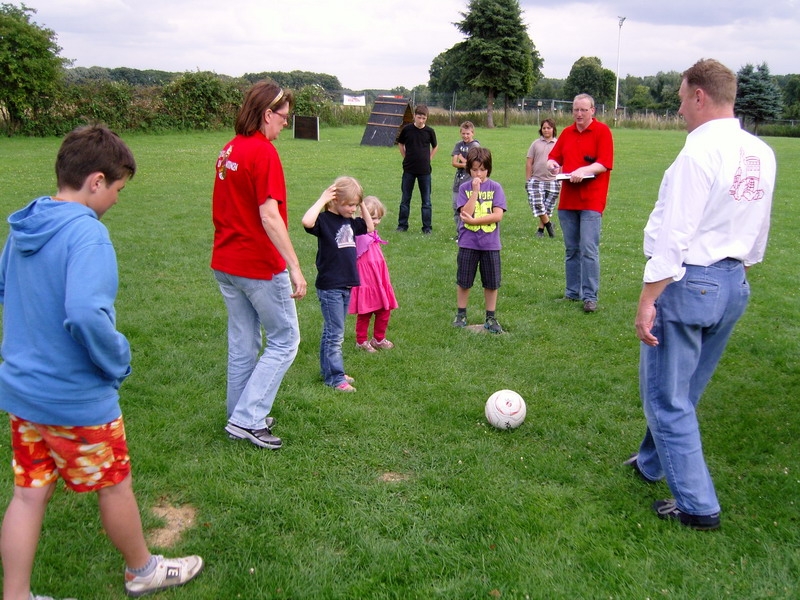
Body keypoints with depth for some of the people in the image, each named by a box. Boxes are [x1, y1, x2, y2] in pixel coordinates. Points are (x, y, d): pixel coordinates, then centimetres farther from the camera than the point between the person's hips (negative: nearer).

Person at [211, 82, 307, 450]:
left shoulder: (229, 150, 9)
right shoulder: (263, 152, -17)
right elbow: (269, 217, -24)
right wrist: (294, 267, -24)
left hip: (225, 263, 9)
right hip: (260, 266, -8)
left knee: (242, 342, 18)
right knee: (285, 340, 5)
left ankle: (241, 416, 29)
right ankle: (247, 419, 3)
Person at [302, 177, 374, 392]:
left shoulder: (350, 221, 9)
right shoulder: (324, 220, -14)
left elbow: (369, 227, 26)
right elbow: (307, 221, -36)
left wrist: (362, 206, 12)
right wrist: (322, 200, -25)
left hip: (346, 285, 8)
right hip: (329, 287, -8)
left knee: (332, 332, 18)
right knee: (335, 334, -3)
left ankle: (328, 370, 28)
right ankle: (335, 377, 4)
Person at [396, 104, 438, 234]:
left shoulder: (429, 131, -3)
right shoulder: (407, 129, -3)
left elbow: (435, 146, 13)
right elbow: (400, 144, 13)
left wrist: (428, 159, 5)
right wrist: (406, 157, 7)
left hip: (424, 170, 0)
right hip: (409, 169, 1)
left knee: (426, 200, 3)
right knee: (405, 199, 8)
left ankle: (427, 227, 10)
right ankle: (402, 225, 17)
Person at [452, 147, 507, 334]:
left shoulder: (495, 187, -2)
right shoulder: (465, 188, -1)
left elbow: (497, 215, -12)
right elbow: (466, 213, -14)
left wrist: (473, 220, -15)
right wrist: (475, 191, -17)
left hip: (490, 243, 0)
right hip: (468, 243, 0)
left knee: (491, 283, 8)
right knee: (463, 281, 9)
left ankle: (490, 318, 21)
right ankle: (461, 314, 26)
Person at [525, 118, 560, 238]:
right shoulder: (536, 144, 7)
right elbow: (529, 163, 6)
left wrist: (561, 181, 2)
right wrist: (527, 180, 2)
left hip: (552, 181, 0)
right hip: (536, 180, 0)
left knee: (547, 207, 3)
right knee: (537, 204, -9)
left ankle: (541, 229, 14)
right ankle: (548, 224, 10)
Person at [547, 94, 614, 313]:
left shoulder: (602, 131, -2)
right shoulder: (567, 133, 15)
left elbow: (605, 163, -11)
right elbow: (554, 157, 19)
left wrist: (584, 171, -25)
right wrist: (552, 164, -3)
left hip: (591, 200, -6)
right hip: (567, 200, 6)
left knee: (589, 250, -9)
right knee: (571, 249, 11)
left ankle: (590, 297, -4)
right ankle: (572, 293, 20)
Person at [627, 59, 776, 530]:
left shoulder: (699, 152, -18)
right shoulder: (762, 154, 7)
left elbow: (673, 236, -21)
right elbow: (758, 235, 14)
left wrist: (648, 300, -18)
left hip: (690, 280, -8)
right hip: (735, 284, 9)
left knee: (668, 396, 4)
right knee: (685, 390, 22)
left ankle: (697, 505, 10)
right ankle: (653, 461, 41)